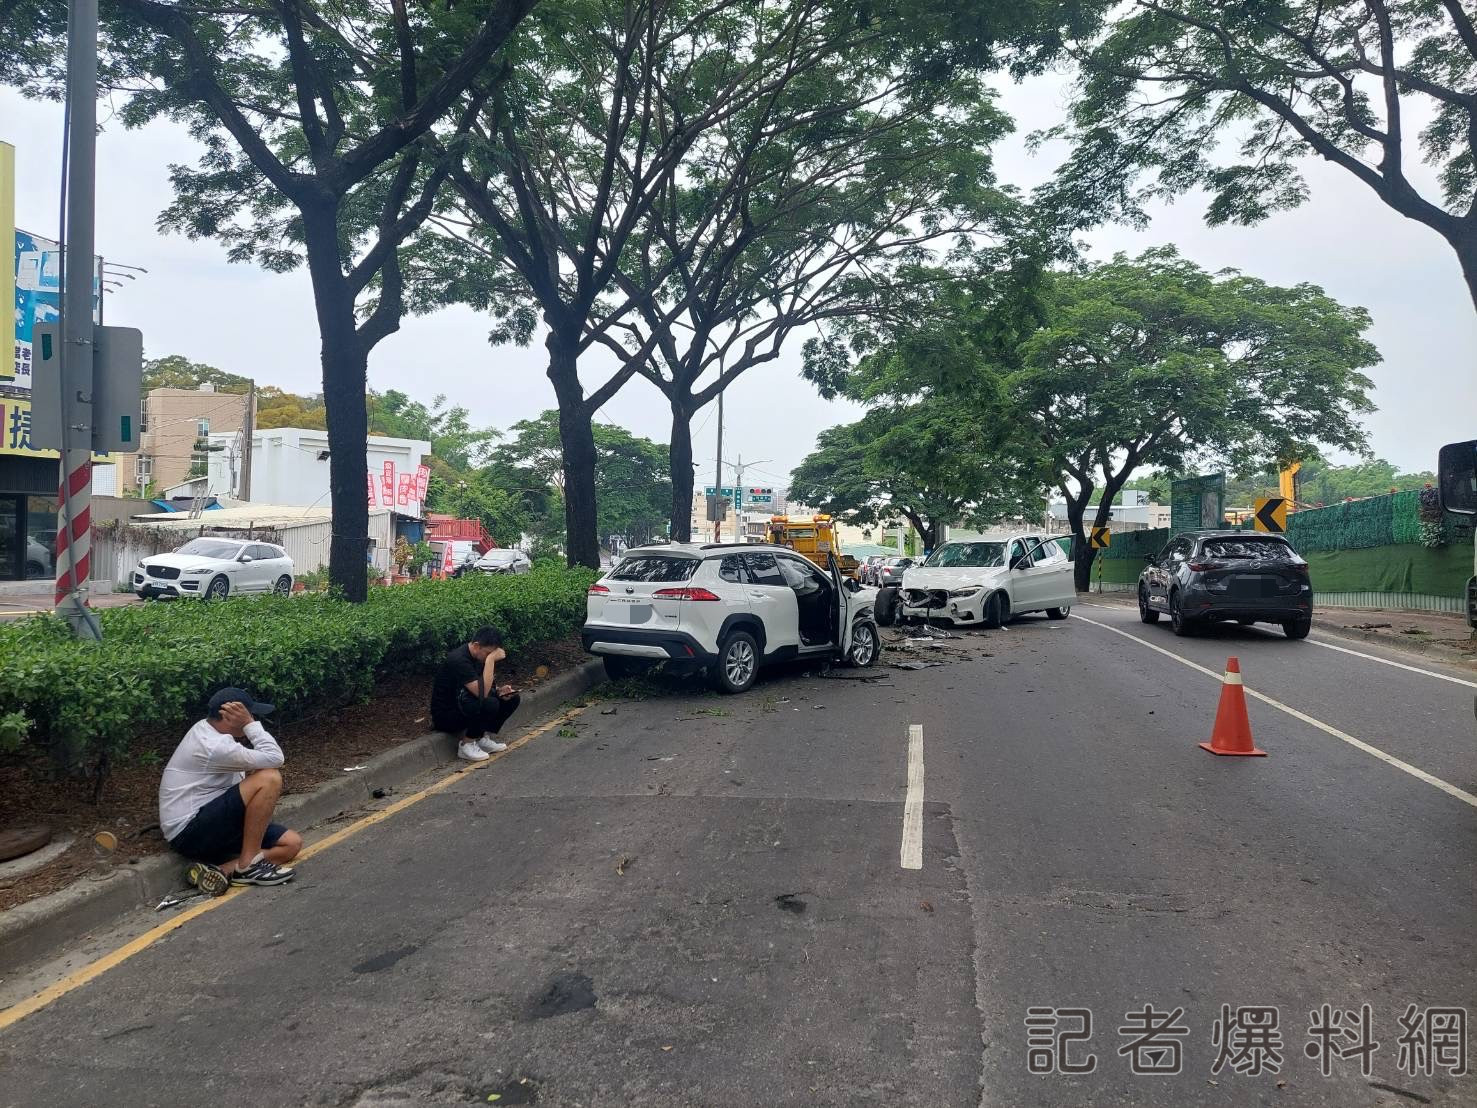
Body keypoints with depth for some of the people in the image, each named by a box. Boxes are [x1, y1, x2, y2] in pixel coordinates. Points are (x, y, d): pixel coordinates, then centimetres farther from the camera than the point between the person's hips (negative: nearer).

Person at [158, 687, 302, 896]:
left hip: (211, 824, 10)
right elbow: (274, 759, -22)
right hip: (190, 832, -10)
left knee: (292, 843, 1)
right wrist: (249, 723, -18)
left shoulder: (207, 730, 8)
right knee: (269, 778, -25)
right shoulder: (214, 746, -23)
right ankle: (248, 865, -15)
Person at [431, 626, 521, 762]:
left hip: (464, 702, 9)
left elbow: (486, 686, 12)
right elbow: (482, 692, -34)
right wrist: (490, 659, -33)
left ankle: (481, 738, 4)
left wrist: (500, 690, -9)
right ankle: (467, 744, -10)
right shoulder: (458, 660, -28)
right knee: (489, 704, -32)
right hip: (445, 715, -9)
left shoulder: (479, 656, -1)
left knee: (512, 698, -3)